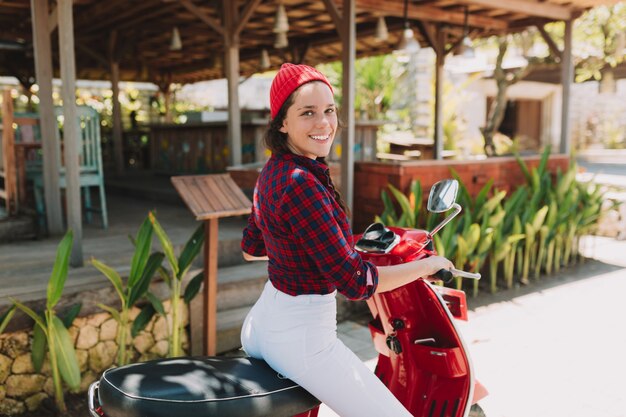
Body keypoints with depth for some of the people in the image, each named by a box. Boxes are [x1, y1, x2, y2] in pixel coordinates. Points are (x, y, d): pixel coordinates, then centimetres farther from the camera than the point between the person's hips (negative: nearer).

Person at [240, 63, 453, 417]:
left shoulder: (272, 172, 2)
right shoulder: (301, 184, -26)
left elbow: (251, 249, 16)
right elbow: (355, 282, -25)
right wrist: (429, 264, -12)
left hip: (261, 320, 10)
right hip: (303, 337, -9)